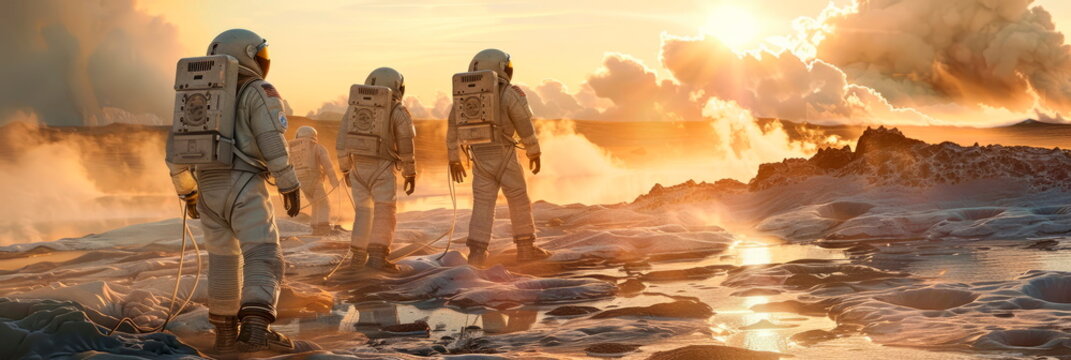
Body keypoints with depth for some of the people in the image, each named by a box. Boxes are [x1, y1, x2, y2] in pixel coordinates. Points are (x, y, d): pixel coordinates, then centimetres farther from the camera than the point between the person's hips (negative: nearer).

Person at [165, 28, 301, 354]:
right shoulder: (258, 93, -3)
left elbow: (176, 147, 16)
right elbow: (273, 143, -13)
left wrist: (187, 192, 22)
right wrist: (290, 187, -9)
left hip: (208, 189, 6)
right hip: (244, 189, -6)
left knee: (224, 259, 17)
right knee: (262, 258, -13)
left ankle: (225, 332, 21)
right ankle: (255, 329, -31)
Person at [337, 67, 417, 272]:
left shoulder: (354, 107, 9)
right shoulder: (397, 111, -4)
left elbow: (342, 141, 9)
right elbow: (405, 146, -5)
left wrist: (345, 169, 17)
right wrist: (411, 174, 3)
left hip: (358, 168, 5)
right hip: (382, 169, -4)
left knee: (363, 212, 14)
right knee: (385, 213, -3)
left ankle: (358, 257, 12)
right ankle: (377, 256, -15)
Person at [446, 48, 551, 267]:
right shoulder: (508, 94, -8)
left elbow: (453, 128, 9)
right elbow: (525, 127, -6)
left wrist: (454, 159, 16)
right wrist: (534, 153, 6)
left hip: (480, 157, 4)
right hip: (504, 156, -4)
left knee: (483, 204, 7)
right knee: (519, 201, 8)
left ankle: (477, 252, -2)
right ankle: (526, 248, 13)